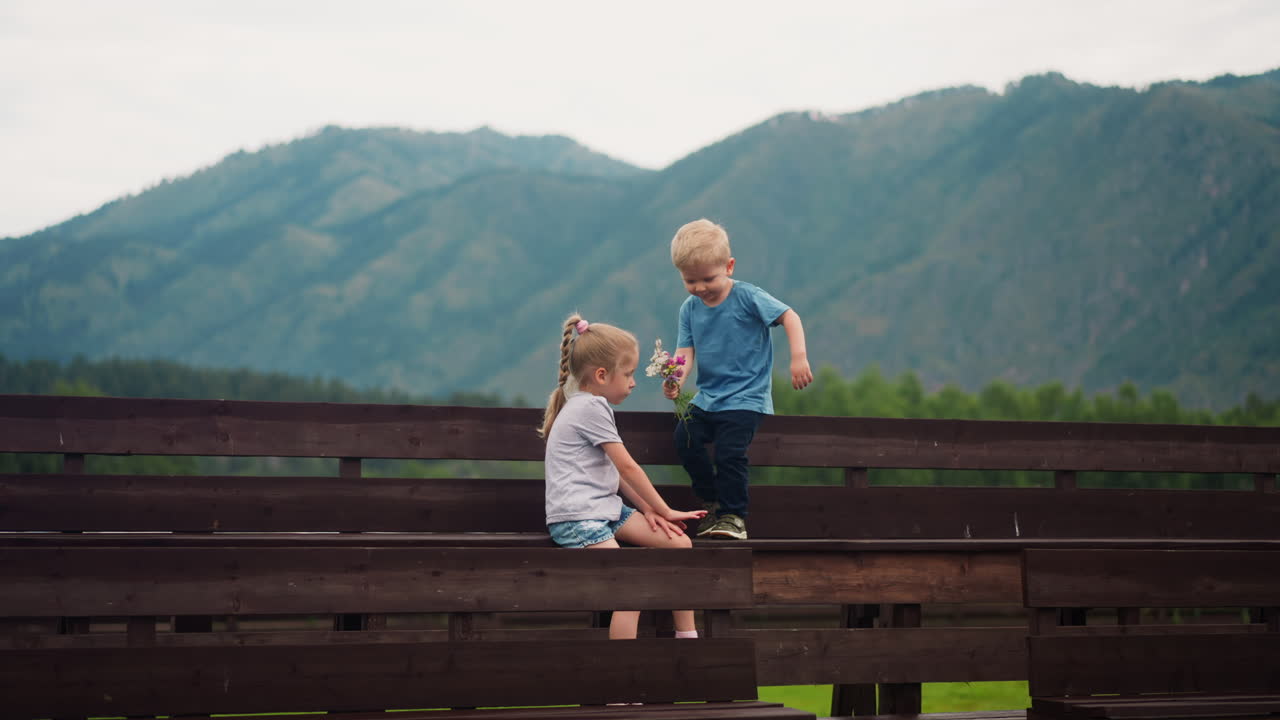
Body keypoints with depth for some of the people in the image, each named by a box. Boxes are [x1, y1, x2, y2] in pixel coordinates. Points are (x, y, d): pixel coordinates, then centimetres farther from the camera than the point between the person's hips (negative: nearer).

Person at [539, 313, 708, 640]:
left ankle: (688, 638, 7)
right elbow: (627, 467, -9)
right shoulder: (591, 408, -12)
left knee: (680, 543, 2)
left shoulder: (589, 407, 19)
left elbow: (615, 471, 17)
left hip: (605, 508, 10)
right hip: (576, 518, -10)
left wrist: (647, 509, 5)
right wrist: (664, 510, -1)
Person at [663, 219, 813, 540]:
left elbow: (789, 317, -10)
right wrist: (677, 379, -21)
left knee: (728, 450, -23)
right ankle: (712, 501, 7)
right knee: (685, 438, -15)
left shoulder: (748, 297, -8)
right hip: (707, 397, 5)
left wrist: (799, 358, -21)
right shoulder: (689, 309, 6)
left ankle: (733, 514, -2)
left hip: (746, 398, -5)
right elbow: (686, 352, 0)